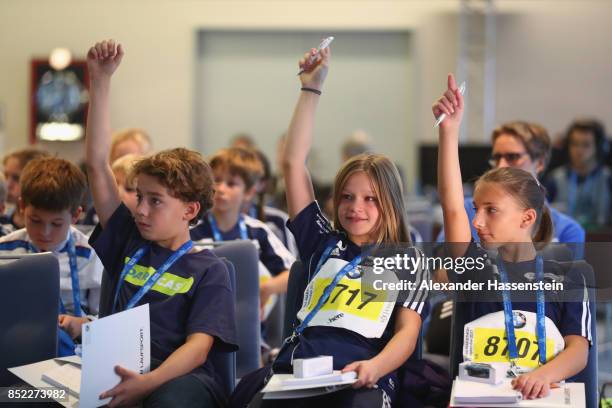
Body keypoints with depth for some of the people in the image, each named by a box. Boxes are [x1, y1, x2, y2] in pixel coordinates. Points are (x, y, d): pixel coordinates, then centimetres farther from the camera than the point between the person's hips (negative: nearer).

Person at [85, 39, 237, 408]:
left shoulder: (208, 270, 6)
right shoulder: (130, 242, 20)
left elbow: (198, 346, -7)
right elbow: (98, 163, 18)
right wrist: (101, 80, 14)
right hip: (121, 376, 4)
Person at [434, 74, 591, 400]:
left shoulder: (566, 278, 10)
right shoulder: (475, 269, 12)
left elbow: (579, 349, 3)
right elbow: (452, 207, 0)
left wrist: (545, 373, -20)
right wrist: (449, 130, -9)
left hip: (540, 397, -1)